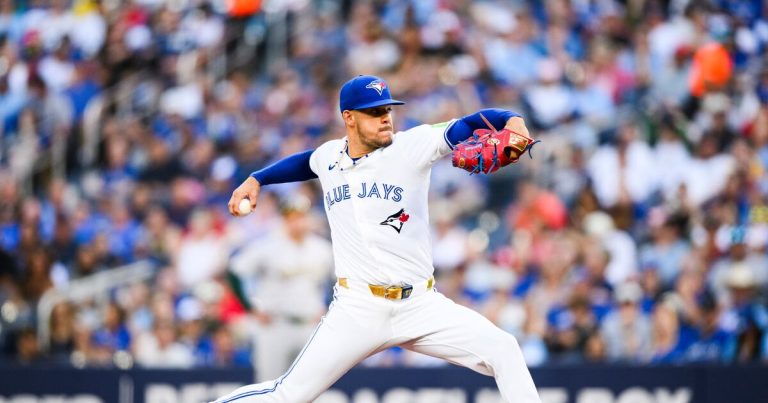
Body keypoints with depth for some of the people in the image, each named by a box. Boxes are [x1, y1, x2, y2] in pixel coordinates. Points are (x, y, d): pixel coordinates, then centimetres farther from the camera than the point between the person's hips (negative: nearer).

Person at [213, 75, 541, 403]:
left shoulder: (412, 146, -3)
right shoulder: (328, 157, 8)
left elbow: (473, 123, -13)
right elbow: (305, 162, 33)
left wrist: (511, 121, -31)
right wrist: (256, 179, 30)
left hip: (422, 306, -1)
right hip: (357, 311, 1)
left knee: (503, 351, -17)